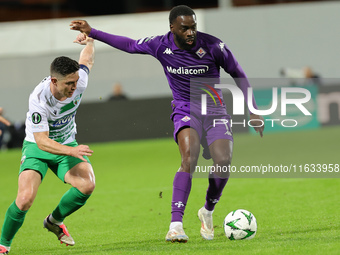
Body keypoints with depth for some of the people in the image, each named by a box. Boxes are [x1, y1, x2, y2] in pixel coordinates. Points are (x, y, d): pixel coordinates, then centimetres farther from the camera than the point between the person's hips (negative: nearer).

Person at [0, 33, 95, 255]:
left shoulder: (79, 81, -19)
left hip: (67, 145, 4)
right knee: (25, 198, -25)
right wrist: (72, 151, -42)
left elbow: (87, 59, 9)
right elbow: (42, 141, -30)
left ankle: (54, 221, 6)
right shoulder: (39, 98, -32)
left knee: (87, 185, -24)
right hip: (37, 148, -4)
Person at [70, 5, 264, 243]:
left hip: (215, 111, 0)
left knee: (223, 162, -20)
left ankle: (208, 212, 10)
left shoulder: (212, 46, -13)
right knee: (190, 158, -28)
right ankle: (176, 224, -35)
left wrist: (253, 111, -2)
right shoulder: (161, 45, -8)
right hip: (185, 111, 0)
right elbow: (129, 45, 11)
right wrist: (92, 32, 12)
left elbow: (239, 75, 0)